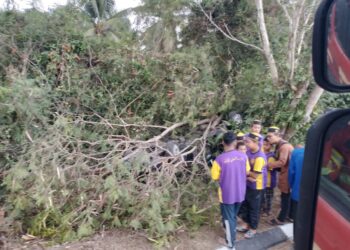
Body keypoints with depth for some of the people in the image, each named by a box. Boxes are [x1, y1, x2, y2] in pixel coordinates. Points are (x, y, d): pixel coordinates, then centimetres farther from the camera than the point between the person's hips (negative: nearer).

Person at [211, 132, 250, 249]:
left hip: (227, 194, -4)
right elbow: (247, 173, 3)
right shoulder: (243, 156, -11)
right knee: (234, 215, 26)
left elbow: (215, 177, -10)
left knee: (228, 218, 14)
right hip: (240, 193, 4)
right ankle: (231, 233, 46)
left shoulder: (219, 159, -22)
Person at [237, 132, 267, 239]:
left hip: (256, 186, -7)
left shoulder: (260, 157, -28)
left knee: (254, 208, 10)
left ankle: (253, 229, 29)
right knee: (243, 204, 19)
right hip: (247, 184, 7)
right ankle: (247, 223, 39)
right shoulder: (248, 151, -4)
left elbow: (255, 175, -23)